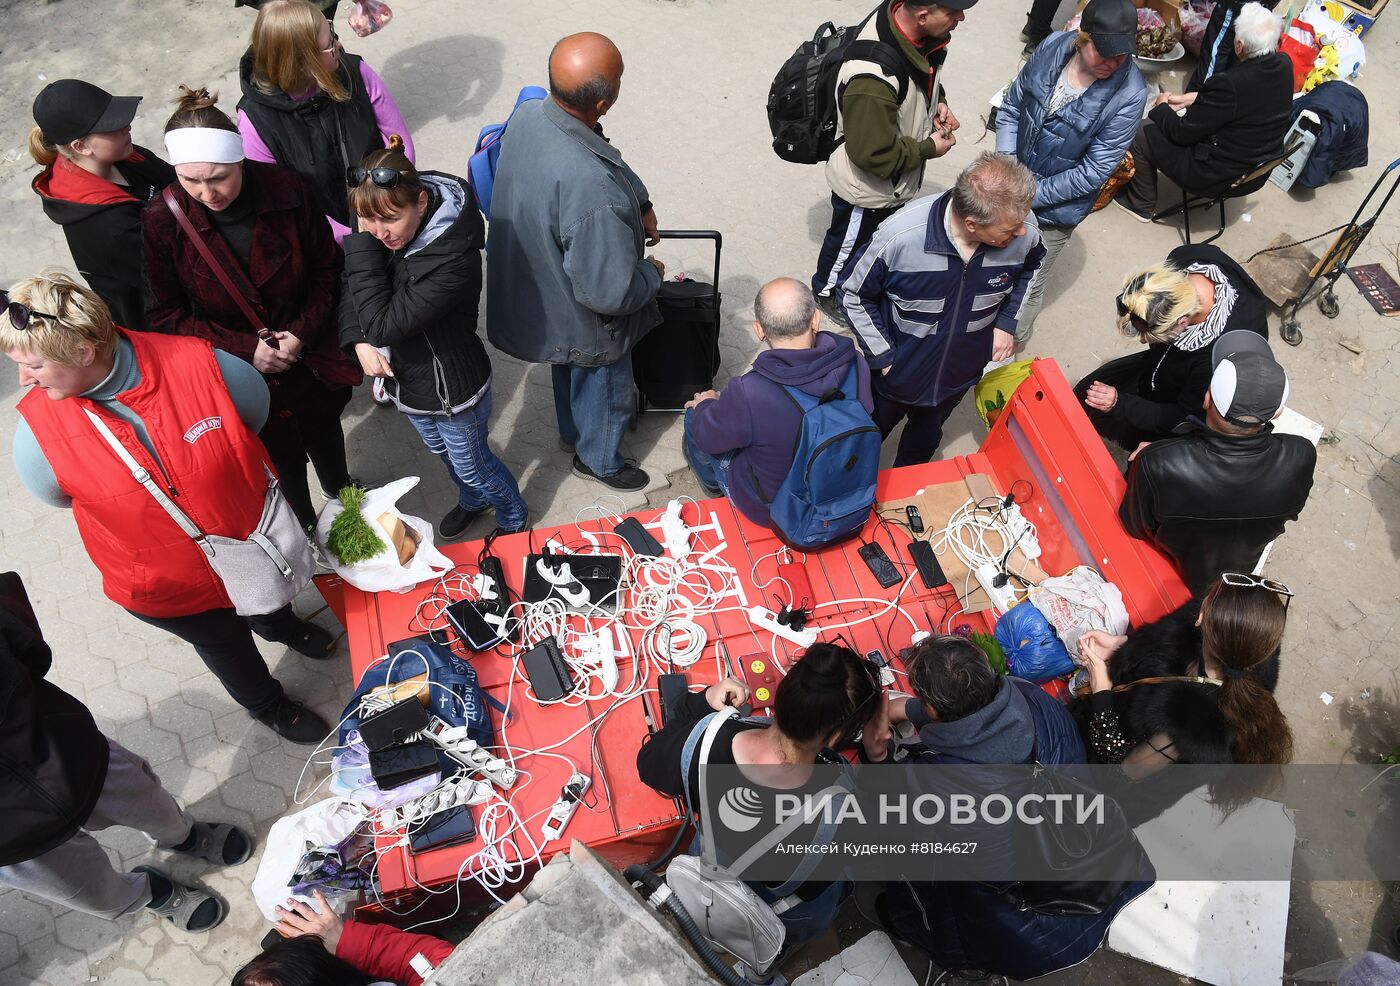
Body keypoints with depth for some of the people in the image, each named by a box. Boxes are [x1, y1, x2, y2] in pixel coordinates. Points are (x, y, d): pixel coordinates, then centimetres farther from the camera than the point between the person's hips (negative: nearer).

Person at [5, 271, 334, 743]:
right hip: (165, 588, -1)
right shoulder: (39, 432, -28)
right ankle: (267, 704, 60)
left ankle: (281, 624, 73)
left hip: (250, 540, 1)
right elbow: (57, 496, -5)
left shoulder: (200, 365, -32)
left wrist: (210, 473, -2)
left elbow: (256, 408, -9)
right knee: (224, 641, 27)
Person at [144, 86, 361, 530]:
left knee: (323, 432, 27)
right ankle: (306, 529, 45)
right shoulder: (163, 220, -21)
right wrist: (245, 346, -21)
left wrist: (304, 330, -17)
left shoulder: (284, 188, -20)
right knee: (281, 458, 15)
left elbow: (326, 265, -6)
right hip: (241, 375, -1)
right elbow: (166, 315, -11)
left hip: (312, 356, 2)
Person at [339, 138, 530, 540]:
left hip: (453, 389, -7)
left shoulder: (454, 260, -37)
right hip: (408, 377, 8)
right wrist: (358, 341, -18)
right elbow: (352, 286, 1)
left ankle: (514, 518, 48)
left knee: (471, 465, 18)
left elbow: (381, 325, -35)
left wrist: (363, 246, -33)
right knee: (443, 453, 31)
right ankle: (472, 501, 62)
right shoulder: (382, 233, -14)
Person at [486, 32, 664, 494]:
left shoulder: (527, 115, -17)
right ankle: (599, 460, 52)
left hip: (537, 294, 8)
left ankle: (573, 432, 63)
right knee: (604, 390, 24)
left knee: (570, 373, 35)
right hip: (587, 323, -7)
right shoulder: (594, 193, -44)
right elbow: (609, 294, -35)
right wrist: (652, 272, -16)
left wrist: (641, 205, -4)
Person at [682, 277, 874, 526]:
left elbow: (707, 437, -17)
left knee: (695, 415, 16)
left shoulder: (749, 394, -39)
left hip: (765, 509, -4)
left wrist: (705, 405, 8)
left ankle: (713, 482, 48)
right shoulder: (856, 366, -25)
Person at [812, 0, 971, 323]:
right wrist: (929, 148, -20)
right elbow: (875, 154, -32)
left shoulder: (912, 29, -16)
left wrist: (937, 101, -8)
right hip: (866, 188, -7)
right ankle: (827, 292, 49)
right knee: (851, 244, 21)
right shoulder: (873, 81, -43)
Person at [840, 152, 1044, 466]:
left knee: (925, 440, 31)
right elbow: (855, 296, -17)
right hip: (897, 372, -3)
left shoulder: (1025, 233, -25)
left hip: (958, 376, 3)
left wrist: (1007, 322, -8)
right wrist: (883, 356, -17)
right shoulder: (900, 236, -35)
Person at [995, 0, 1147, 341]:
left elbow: (1095, 170, -20)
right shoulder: (1054, 47, -13)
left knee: (1027, 288, 11)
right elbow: (1011, 108, -2)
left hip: (1055, 209, -4)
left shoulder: (1129, 94, -24)